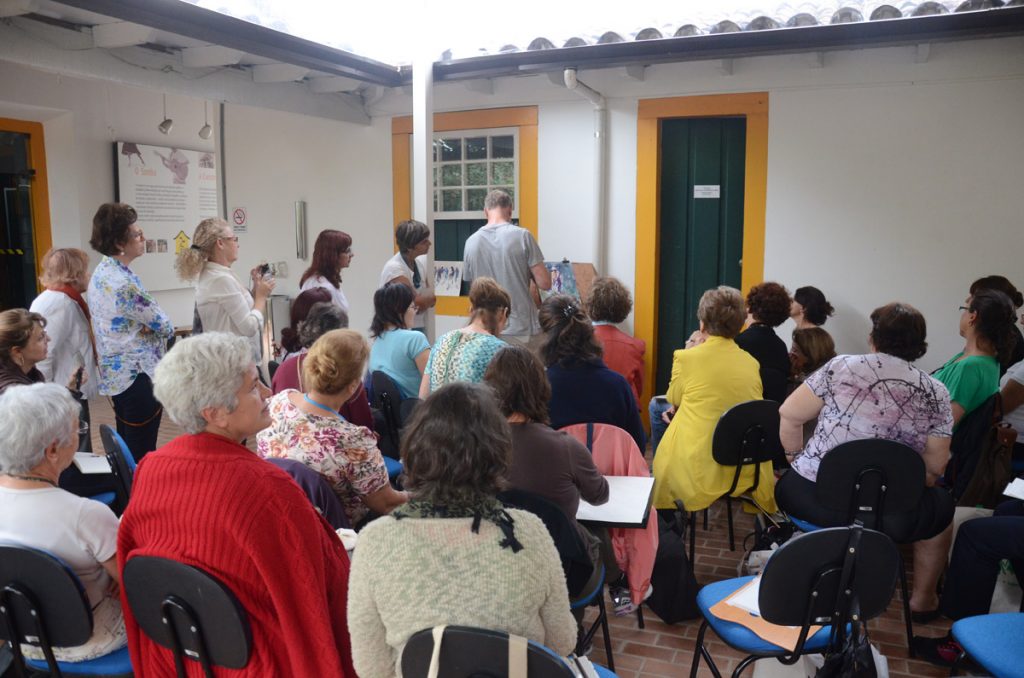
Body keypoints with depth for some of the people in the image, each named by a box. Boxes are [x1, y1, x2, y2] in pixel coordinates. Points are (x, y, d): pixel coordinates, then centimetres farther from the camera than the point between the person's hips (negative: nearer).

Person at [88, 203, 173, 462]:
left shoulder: (101, 272, 9)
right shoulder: (124, 283, -21)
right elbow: (164, 325, -15)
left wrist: (146, 325, -5)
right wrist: (165, 327, 4)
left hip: (117, 374, 10)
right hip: (138, 375, -10)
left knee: (126, 449, 18)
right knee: (142, 454, -2)